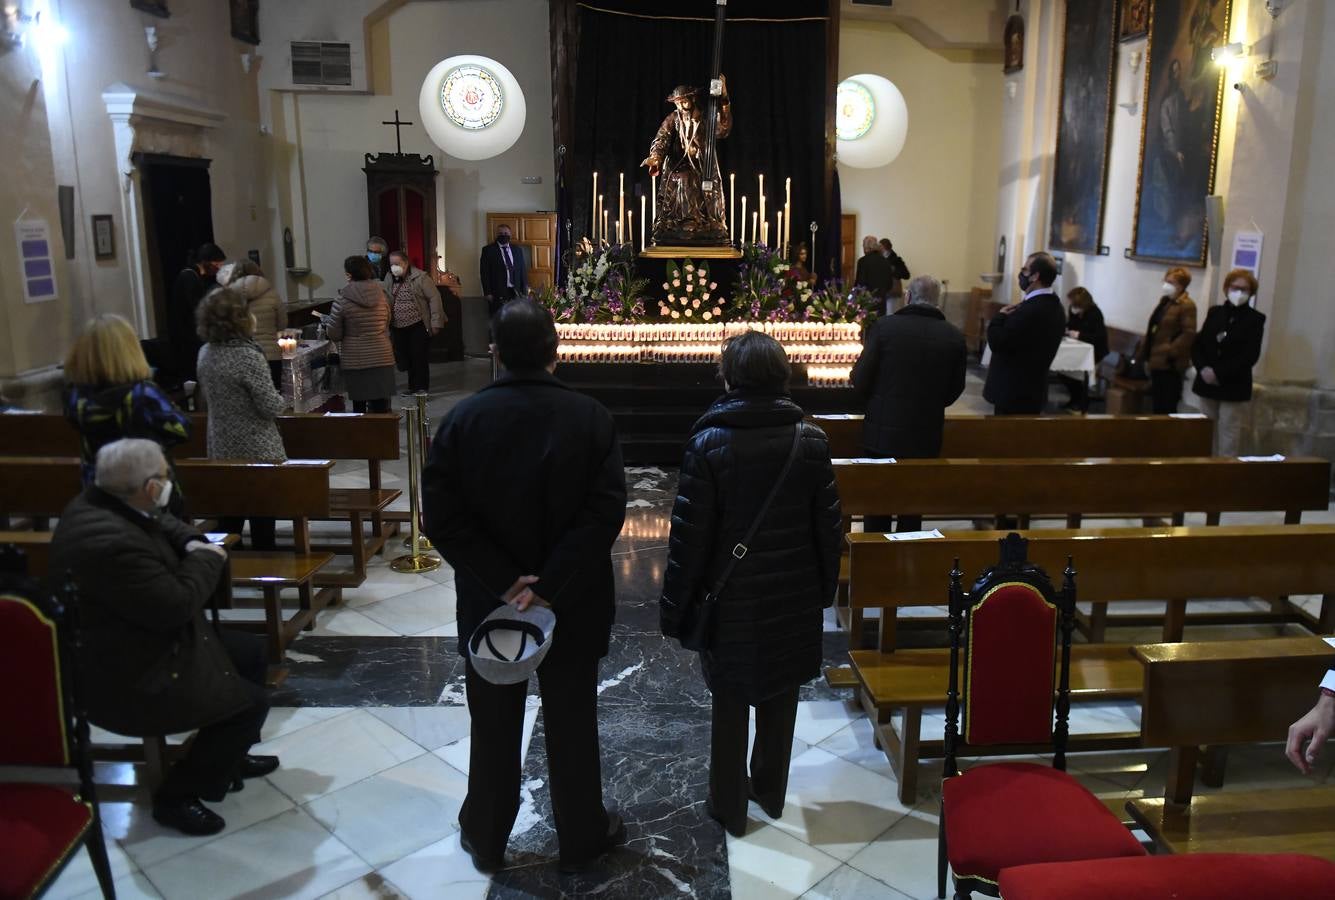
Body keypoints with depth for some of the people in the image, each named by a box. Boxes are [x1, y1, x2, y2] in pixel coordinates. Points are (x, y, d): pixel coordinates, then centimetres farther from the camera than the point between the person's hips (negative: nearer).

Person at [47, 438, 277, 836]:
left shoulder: (104, 502, -3)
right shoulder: (110, 542, -35)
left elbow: (163, 522, 18)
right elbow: (176, 605, -29)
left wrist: (193, 544, -3)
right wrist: (206, 558, -13)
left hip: (137, 645, 11)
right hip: (125, 680, -11)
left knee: (251, 650, 17)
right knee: (251, 701, -9)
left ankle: (228, 755, 33)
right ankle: (176, 796, 8)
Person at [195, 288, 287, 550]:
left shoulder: (205, 353, 2)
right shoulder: (248, 356, -19)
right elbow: (271, 407, -16)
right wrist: (282, 400, 4)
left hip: (221, 449, 7)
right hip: (258, 450, -6)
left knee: (228, 523, 14)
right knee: (262, 523, 5)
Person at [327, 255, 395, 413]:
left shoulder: (342, 300, -9)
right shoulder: (381, 295, 1)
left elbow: (334, 334, -4)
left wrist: (327, 324, 16)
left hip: (354, 361, -2)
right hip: (382, 358, 2)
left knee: (359, 405, 8)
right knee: (381, 406, 4)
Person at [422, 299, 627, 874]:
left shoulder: (462, 420, -9)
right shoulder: (591, 418, -12)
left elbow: (443, 519, -14)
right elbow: (606, 513, -20)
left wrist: (504, 583, -14)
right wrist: (549, 586, -19)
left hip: (489, 604, 1)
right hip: (571, 605, -1)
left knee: (494, 728, 18)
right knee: (572, 726, 15)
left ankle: (486, 838, 36)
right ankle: (581, 839, 32)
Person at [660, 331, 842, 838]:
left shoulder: (709, 443, -16)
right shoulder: (811, 440, -7)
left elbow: (690, 535, -13)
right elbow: (828, 526, -2)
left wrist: (676, 606, -3)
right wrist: (825, 588, 12)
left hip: (731, 600, -2)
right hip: (794, 598, 3)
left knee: (730, 706, 13)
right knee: (781, 700, 19)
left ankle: (729, 807, 26)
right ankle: (771, 792, 36)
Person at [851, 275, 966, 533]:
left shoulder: (884, 326, -12)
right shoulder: (955, 337, -5)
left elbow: (860, 379, -9)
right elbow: (954, 390, 4)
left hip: (882, 432, -1)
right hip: (926, 437, 2)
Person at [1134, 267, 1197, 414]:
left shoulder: (1187, 305, -11)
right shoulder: (1165, 301, 16)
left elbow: (1189, 334, -19)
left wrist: (1170, 352, -22)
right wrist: (1146, 354, 15)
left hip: (1169, 364, -9)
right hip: (1157, 361, 9)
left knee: (1166, 407, -6)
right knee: (1157, 403, 14)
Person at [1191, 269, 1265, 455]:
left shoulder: (1255, 319, -1)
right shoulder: (1214, 312, 11)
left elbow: (1250, 355, -10)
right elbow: (1197, 344, 8)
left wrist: (1218, 373, -17)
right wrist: (1202, 368, -10)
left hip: (1234, 388, -4)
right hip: (1207, 384, 4)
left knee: (1228, 442, -4)